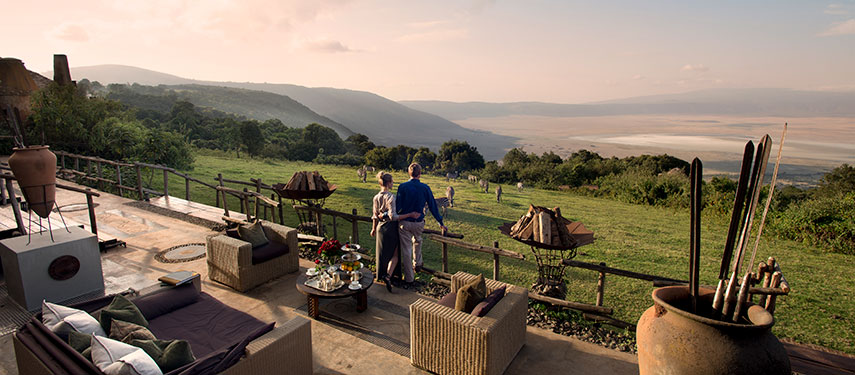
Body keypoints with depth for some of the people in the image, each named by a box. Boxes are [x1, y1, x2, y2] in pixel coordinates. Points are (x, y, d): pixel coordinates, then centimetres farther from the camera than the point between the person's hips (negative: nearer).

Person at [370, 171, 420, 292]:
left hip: (380, 227, 6)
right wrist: (410, 215, -23)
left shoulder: (376, 197, 2)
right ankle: (388, 275, -14)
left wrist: (374, 228, 23)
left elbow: (375, 215, 10)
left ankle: (382, 275, 31)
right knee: (394, 254, 4)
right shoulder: (390, 197, -19)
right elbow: (393, 216, -24)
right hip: (391, 228, -6)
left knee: (382, 254, 18)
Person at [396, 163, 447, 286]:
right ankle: (417, 264, 42)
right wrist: (441, 223, 8)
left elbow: (398, 207, -11)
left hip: (404, 222, -2)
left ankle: (409, 278, 14)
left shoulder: (402, 187, -10)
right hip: (419, 223, 2)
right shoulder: (425, 188, -5)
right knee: (417, 241, 32)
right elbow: (433, 206, 0)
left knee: (406, 249, 7)